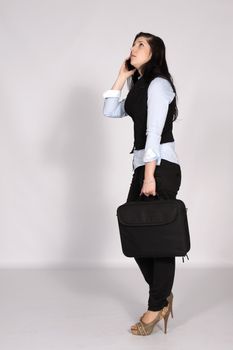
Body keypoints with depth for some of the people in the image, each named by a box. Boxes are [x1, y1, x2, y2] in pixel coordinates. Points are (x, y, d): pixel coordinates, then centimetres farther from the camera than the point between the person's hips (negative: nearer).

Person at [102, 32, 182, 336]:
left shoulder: (158, 83, -7)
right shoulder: (139, 87, 20)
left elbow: (155, 133, -15)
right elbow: (110, 111, 19)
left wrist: (149, 176, -19)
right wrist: (122, 77, 14)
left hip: (161, 167, -9)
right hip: (143, 166, 9)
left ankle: (157, 306, 8)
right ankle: (163, 295, 21)